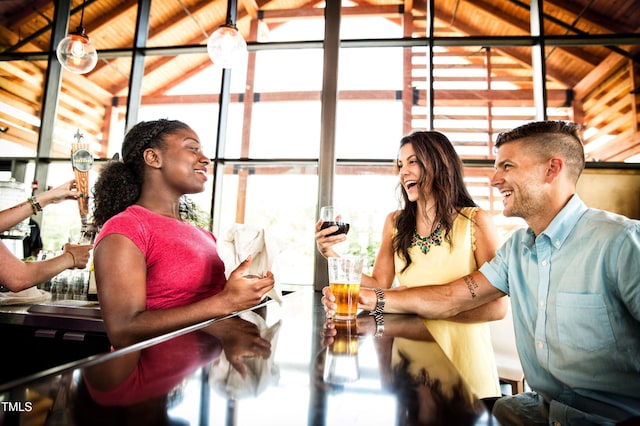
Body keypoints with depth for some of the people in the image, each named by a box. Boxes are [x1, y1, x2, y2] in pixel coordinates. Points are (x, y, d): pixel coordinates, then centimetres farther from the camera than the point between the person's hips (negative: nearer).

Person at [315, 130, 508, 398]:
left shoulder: (475, 222, -11)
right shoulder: (395, 223, 1)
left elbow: (497, 307, -15)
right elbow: (379, 285, -2)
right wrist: (331, 255, -12)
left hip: (462, 353, -2)